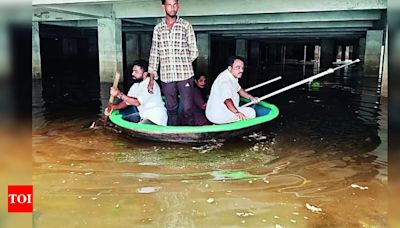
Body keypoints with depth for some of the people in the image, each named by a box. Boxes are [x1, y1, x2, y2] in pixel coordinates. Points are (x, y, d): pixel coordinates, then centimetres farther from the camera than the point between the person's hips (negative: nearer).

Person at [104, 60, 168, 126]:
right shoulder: (136, 85, 6)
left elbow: (137, 102, -29)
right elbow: (127, 102, 3)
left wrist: (119, 94, -29)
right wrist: (114, 107, -13)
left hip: (156, 118, -9)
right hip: (143, 115, 9)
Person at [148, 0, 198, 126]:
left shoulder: (186, 26, 3)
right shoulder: (158, 28, 9)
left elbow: (194, 52, 5)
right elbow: (154, 54, 10)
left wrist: (182, 63, 6)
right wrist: (152, 78, 6)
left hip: (185, 74, -2)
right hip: (166, 76, 3)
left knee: (188, 109, -3)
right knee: (171, 109, 11)